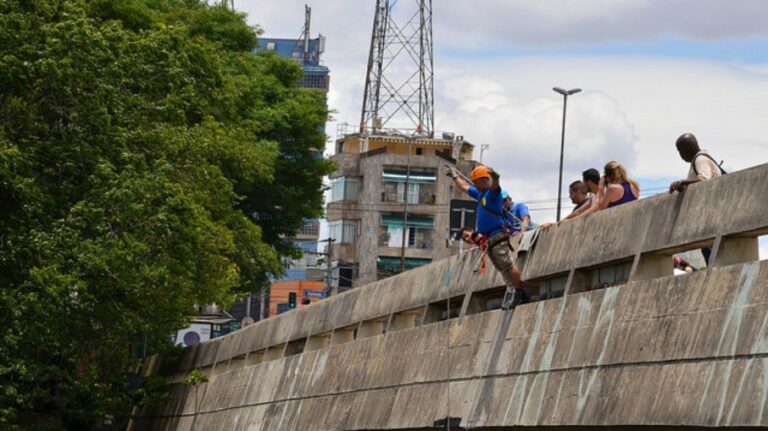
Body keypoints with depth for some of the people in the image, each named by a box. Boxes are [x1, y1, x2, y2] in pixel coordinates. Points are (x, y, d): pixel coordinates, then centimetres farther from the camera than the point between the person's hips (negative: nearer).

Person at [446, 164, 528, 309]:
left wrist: (494, 177, -49)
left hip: (498, 236, -9)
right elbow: (464, 187, 39)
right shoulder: (480, 194, 22)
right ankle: (511, 297, 0)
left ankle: (521, 294, -17)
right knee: (504, 270, 4)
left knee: (509, 265, -15)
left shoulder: (492, 193, -4)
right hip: (488, 239, 9)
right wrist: (454, 175, 49)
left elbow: (495, 185, -28)